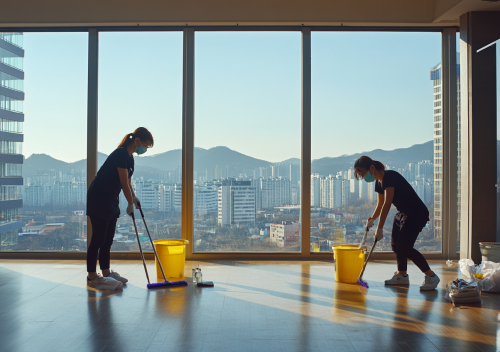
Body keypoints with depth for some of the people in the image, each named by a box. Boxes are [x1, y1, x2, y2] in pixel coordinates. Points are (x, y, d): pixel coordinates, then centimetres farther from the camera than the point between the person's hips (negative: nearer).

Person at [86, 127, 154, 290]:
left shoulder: (129, 157, 11)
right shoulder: (121, 154, -19)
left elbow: (128, 184, 19)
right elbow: (124, 184, -17)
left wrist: (134, 199, 19)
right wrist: (131, 204, -7)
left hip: (110, 202, 10)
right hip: (98, 201, -10)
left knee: (108, 239, 13)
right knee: (98, 239, -4)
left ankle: (106, 273, 22)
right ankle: (92, 277, 4)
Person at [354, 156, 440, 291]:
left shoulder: (389, 177, -22)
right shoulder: (379, 182, 8)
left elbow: (387, 204, -25)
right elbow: (381, 204, 23)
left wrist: (380, 228, -24)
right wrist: (372, 219, 13)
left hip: (417, 214, -10)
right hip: (403, 213, 10)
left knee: (404, 247, -13)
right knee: (395, 244, 12)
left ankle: (431, 276, -1)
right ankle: (402, 275, 29)